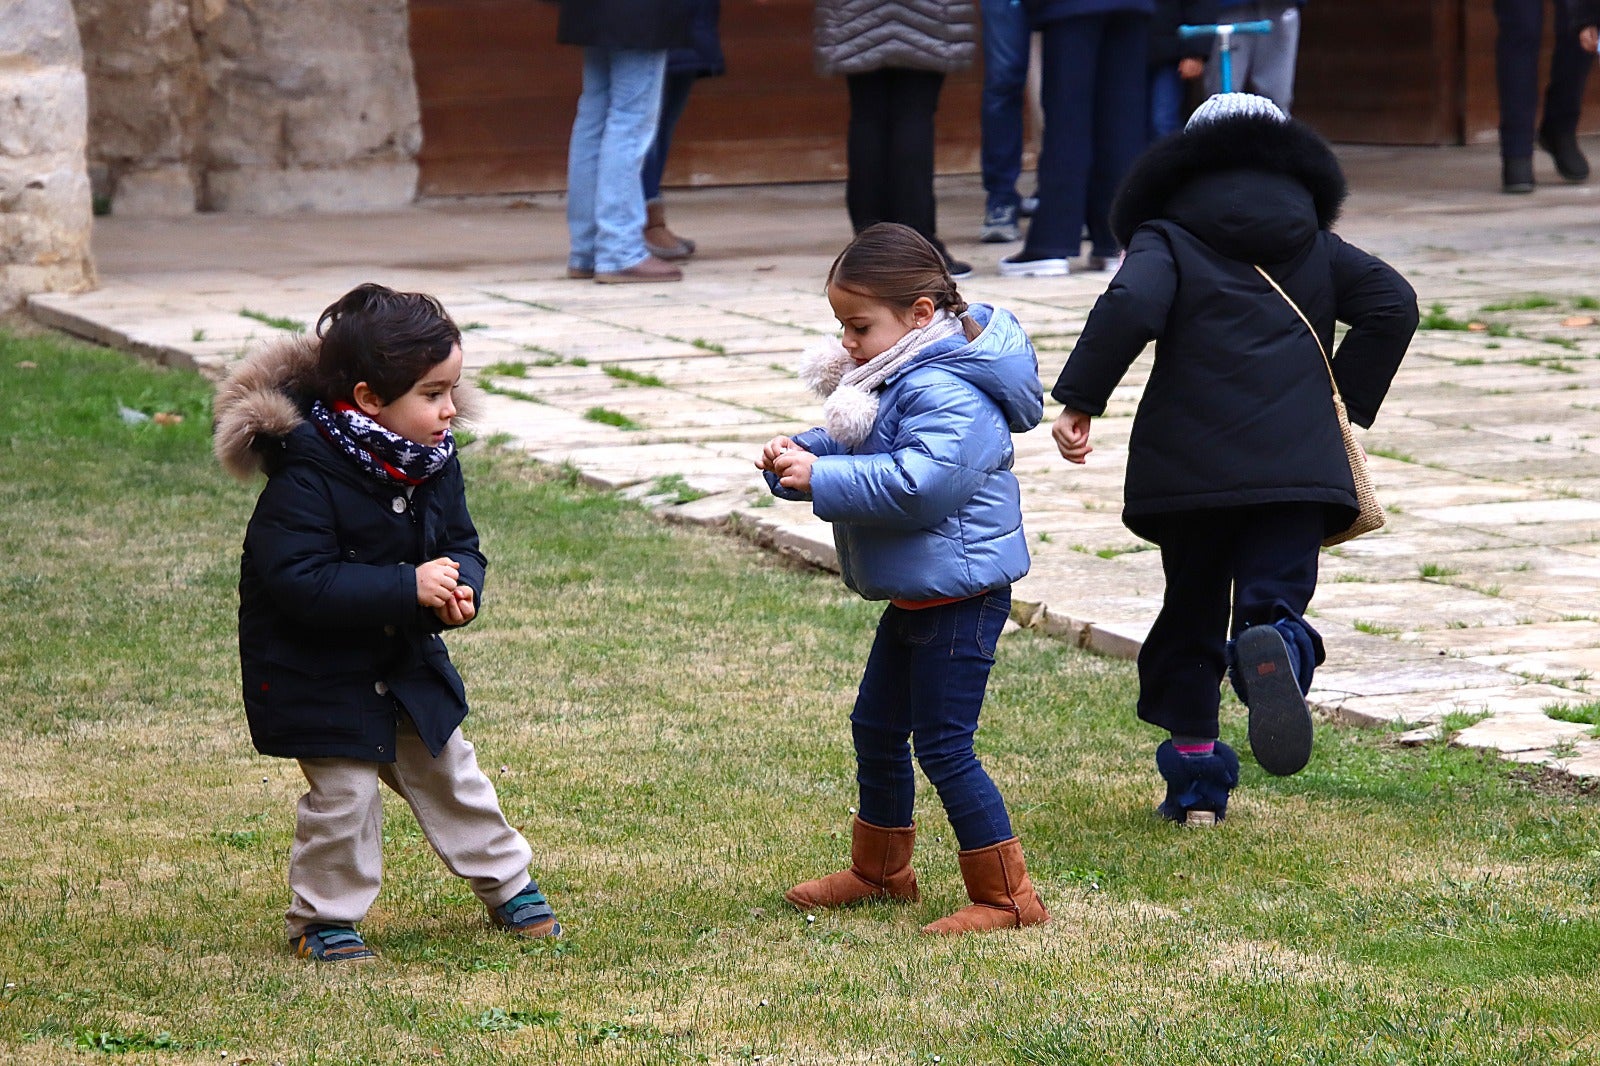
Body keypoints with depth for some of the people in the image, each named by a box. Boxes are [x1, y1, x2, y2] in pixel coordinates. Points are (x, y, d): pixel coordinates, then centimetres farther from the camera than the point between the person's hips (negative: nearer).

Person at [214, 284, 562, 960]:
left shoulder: (433, 462, -4)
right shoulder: (307, 474, -28)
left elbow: (462, 545, 6)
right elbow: (296, 580, -33)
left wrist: (460, 588, -19)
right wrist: (408, 588, -35)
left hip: (409, 661, 7)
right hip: (319, 670, -7)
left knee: (446, 773, 17)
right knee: (344, 792, -4)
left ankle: (507, 884, 34)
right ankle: (321, 919, 15)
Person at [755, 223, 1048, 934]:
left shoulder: (946, 392, -24)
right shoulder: (894, 376, 9)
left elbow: (919, 483, -34)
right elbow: (852, 450, 14)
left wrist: (821, 479, -31)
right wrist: (796, 459, -7)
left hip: (959, 595, -11)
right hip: (915, 595, 11)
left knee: (944, 747, -7)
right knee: (876, 727, 21)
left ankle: (1007, 896, 2)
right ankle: (879, 870, 37)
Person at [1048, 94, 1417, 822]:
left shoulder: (1168, 239, 7)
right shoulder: (1316, 247, 17)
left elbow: (1130, 305, -12)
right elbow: (1393, 304, 8)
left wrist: (1077, 400, -11)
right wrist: (1344, 400, 13)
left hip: (1189, 464, -1)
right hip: (1297, 463, 1)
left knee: (1190, 612, 15)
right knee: (1274, 600, -4)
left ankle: (1194, 772, 15)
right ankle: (1274, 651, -42)